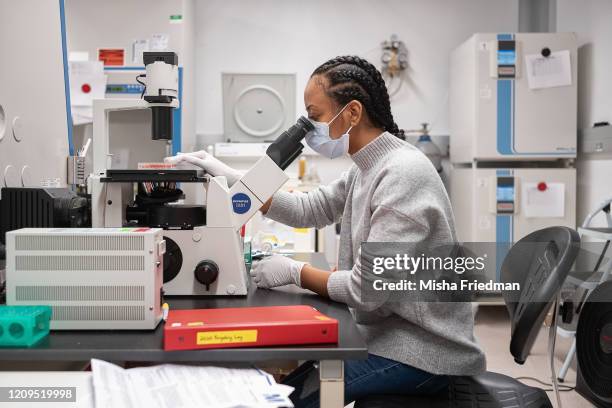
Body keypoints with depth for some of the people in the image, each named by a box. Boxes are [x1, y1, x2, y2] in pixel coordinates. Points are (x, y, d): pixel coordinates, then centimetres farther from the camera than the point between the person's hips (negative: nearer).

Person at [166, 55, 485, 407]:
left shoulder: (402, 174, -24)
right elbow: (309, 209, 10)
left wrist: (294, 271, -11)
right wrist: (230, 178, 3)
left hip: (422, 350, -8)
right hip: (390, 332, 8)